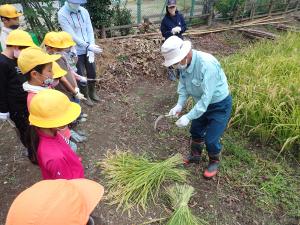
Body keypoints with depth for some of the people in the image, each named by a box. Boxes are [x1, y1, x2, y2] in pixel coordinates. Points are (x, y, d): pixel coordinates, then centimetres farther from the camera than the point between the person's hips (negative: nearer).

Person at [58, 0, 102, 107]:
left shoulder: (84, 11, 0)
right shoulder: (62, 14, -14)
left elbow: (90, 31, -1)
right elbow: (72, 35, -20)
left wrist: (91, 49, -11)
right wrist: (89, 46, -26)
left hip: (88, 50, 5)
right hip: (75, 52, -4)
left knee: (92, 73, 14)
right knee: (80, 76, 8)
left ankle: (92, 93, 36)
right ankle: (86, 96, 28)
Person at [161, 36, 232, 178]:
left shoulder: (207, 65, -36)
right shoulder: (184, 63, -12)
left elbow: (207, 97, -35)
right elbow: (183, 85, 0)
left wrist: (188, 117, -33)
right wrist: (179, 105, -14)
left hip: (219, 105, -7)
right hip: (202, 103, 7)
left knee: (211, 139, 0)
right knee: (196, 131, 19)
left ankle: (214, 162, 31)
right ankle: (195, 156, 45)